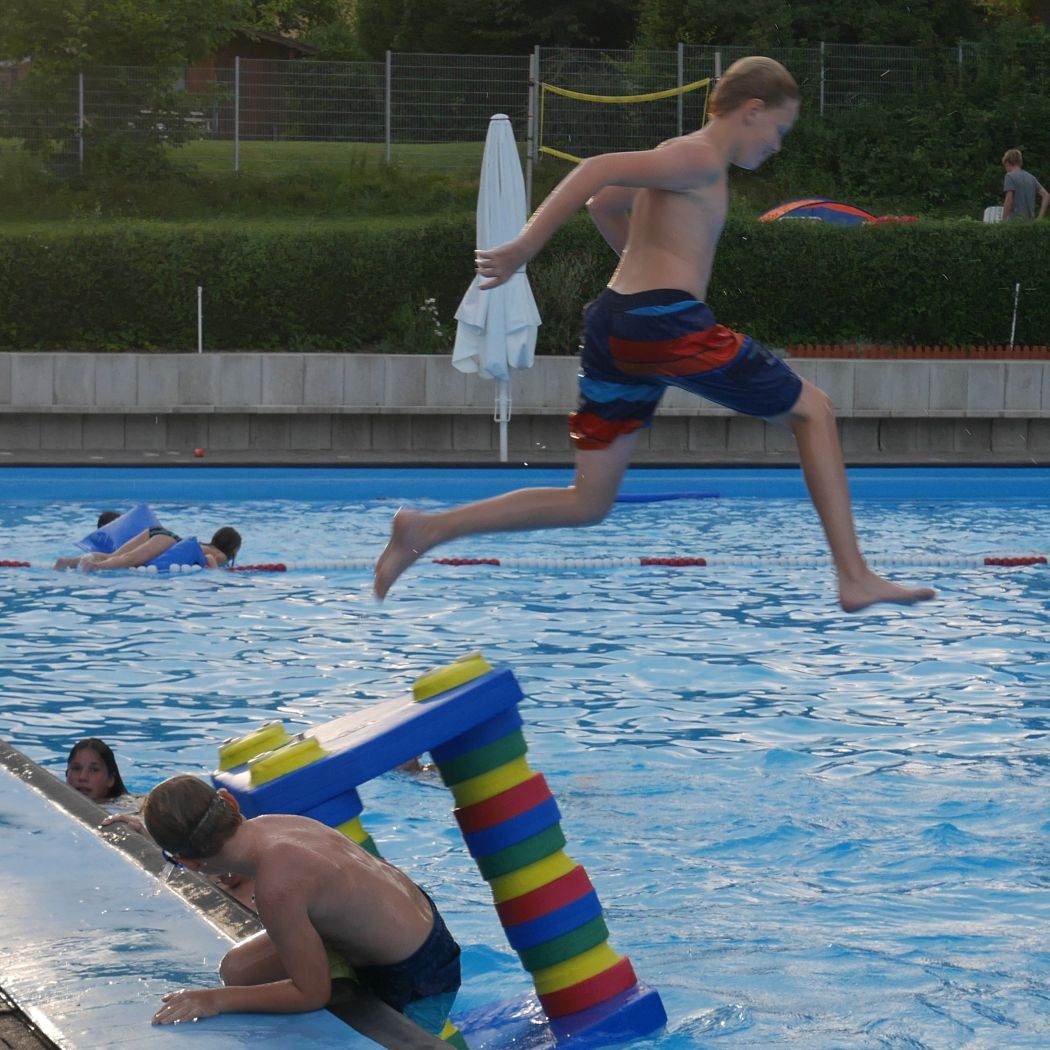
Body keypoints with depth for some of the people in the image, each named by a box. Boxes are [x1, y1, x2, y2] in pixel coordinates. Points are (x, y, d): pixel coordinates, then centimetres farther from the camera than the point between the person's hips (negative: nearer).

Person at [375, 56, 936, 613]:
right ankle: (854, 578, 4)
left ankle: (426, 529, 0)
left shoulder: (678, 156, 21)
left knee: (587, 504, 11)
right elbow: (600, 170, -19)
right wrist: (523, 248, -24)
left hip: (613, 320, 9)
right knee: (811, 410, 7)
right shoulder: (702, 159, -8)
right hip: (669, 325, -9)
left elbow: (602, 201, 36)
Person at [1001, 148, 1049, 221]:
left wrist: (1003, 220, -9)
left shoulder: (1010, 176, -4)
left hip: (1015, 219, -7)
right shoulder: (1031, 177, 15)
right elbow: (1046, 196, 11)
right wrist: (1040, 217, 9)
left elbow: (1009, 199, -14)